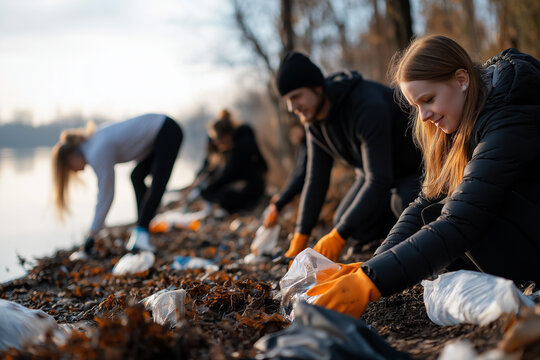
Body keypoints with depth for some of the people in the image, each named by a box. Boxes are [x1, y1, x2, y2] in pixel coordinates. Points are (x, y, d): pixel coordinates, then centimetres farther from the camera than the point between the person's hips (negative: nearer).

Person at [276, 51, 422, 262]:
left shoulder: (368, 107, -36)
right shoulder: (314, 120, -9)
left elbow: (378, 180, -39)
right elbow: (316, 179, -3)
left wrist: (338, 236, -40)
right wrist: (300, 236, -9)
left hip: (417, 167, -8)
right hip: (372, 170, 8)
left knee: (403, 202, -39)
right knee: (348, 225, -6)